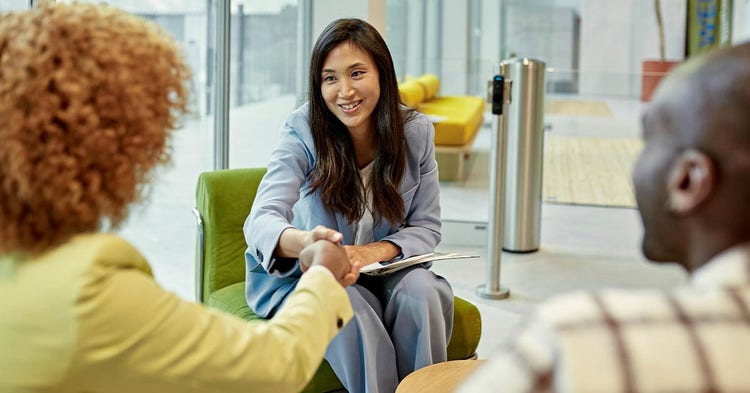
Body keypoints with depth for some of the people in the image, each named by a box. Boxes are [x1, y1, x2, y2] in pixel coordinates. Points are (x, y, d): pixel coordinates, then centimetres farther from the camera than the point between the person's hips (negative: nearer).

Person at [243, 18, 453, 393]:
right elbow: (261, 221, -30)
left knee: (423, 293, -28)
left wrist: (374, 252, -24)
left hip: (382, 269, 3)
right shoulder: (302, 131, -17)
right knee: (350, 312, -33)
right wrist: (304, 243, -55)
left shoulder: (415, 131, -7)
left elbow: (426, 227, -2)